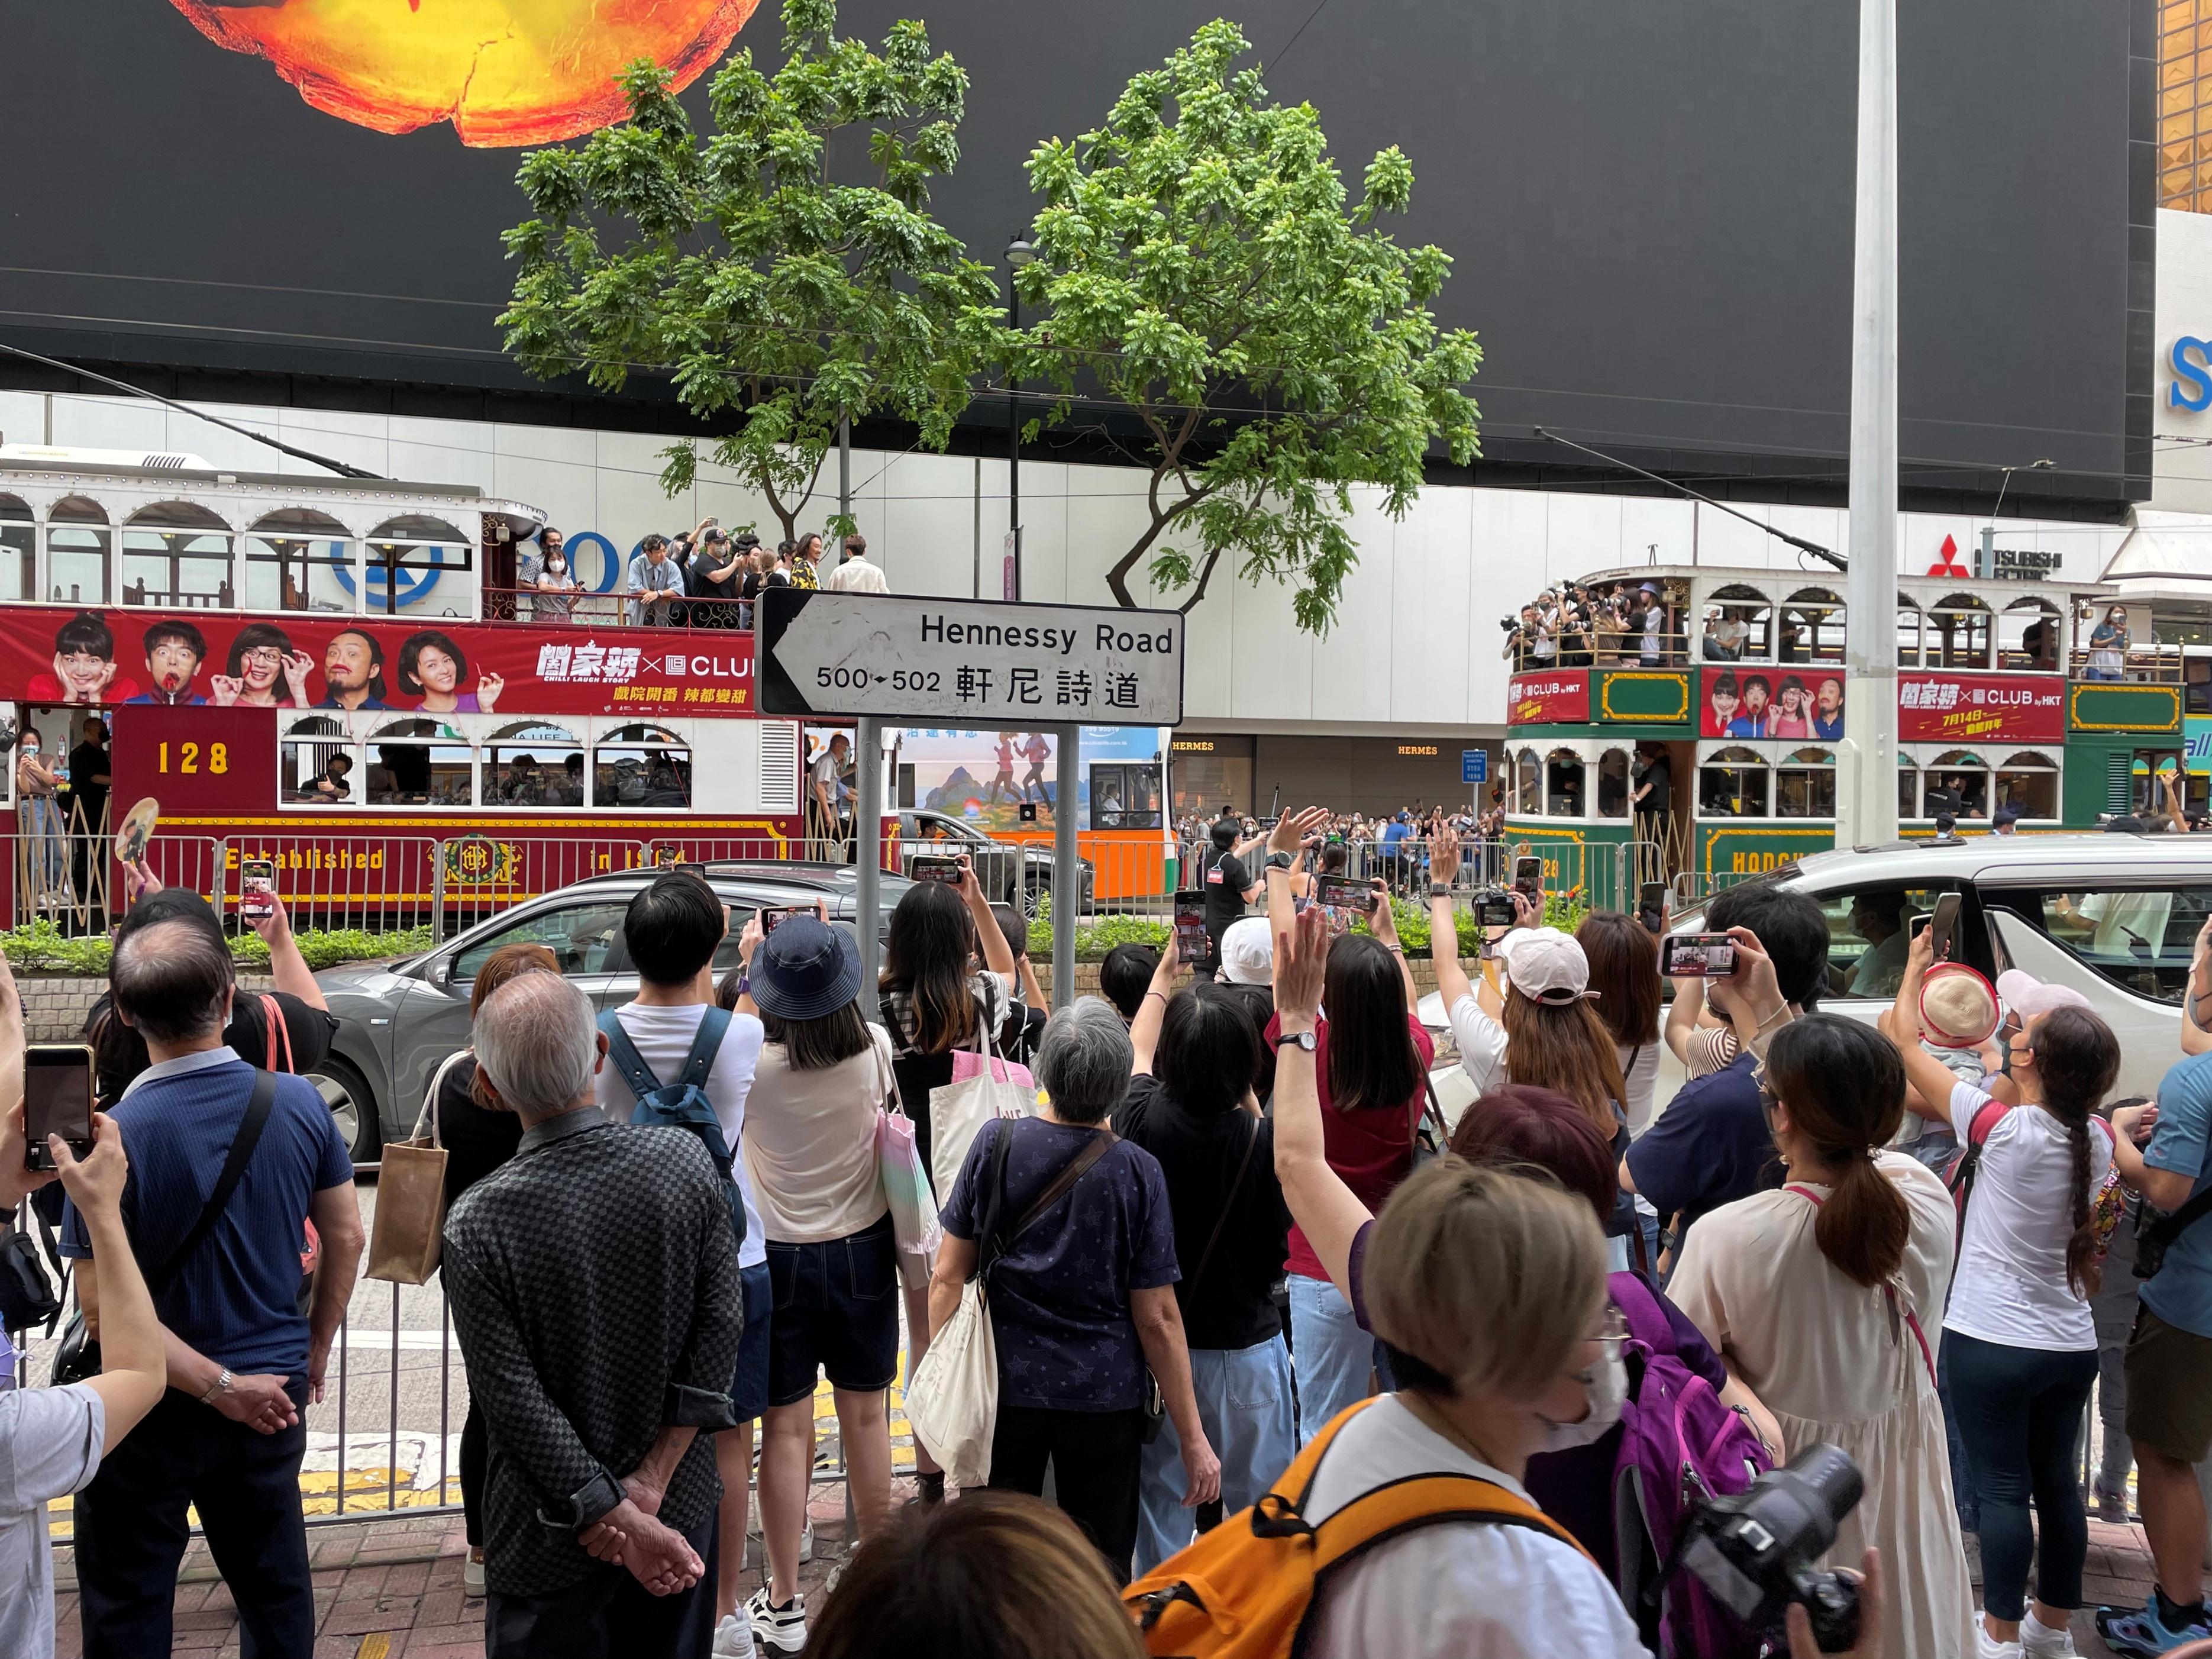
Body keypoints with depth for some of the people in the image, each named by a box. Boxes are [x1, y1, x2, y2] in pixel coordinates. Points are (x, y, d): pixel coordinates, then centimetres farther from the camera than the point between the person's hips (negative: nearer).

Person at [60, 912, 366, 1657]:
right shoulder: (299, 1103, -11)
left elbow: (102, 1307, -20)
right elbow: (346, 1239, -1)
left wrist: (219, 1385, -13)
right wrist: (315, 1350, 11)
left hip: (151, 1409, -3)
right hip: (276, 1394, 3)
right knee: (277, 1589, 19)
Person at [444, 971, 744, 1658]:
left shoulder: (476, 1224, -21)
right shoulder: (686, 1160, -14)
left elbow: (519, 1405, -20)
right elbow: (721, 1330, -12)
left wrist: (622, 1520, -13)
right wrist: (650, 1484, -9)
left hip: (552, 1542, -2)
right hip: (681, 1516, 3)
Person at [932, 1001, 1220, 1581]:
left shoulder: (996, 1143, -9)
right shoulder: (1137, 1172, -13)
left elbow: (948, 1277, -4)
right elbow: (1157, 1319, -10)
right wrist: (1193, 1438, -3)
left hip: (1005, 1388, 2)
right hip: (1105, 1397, -1)